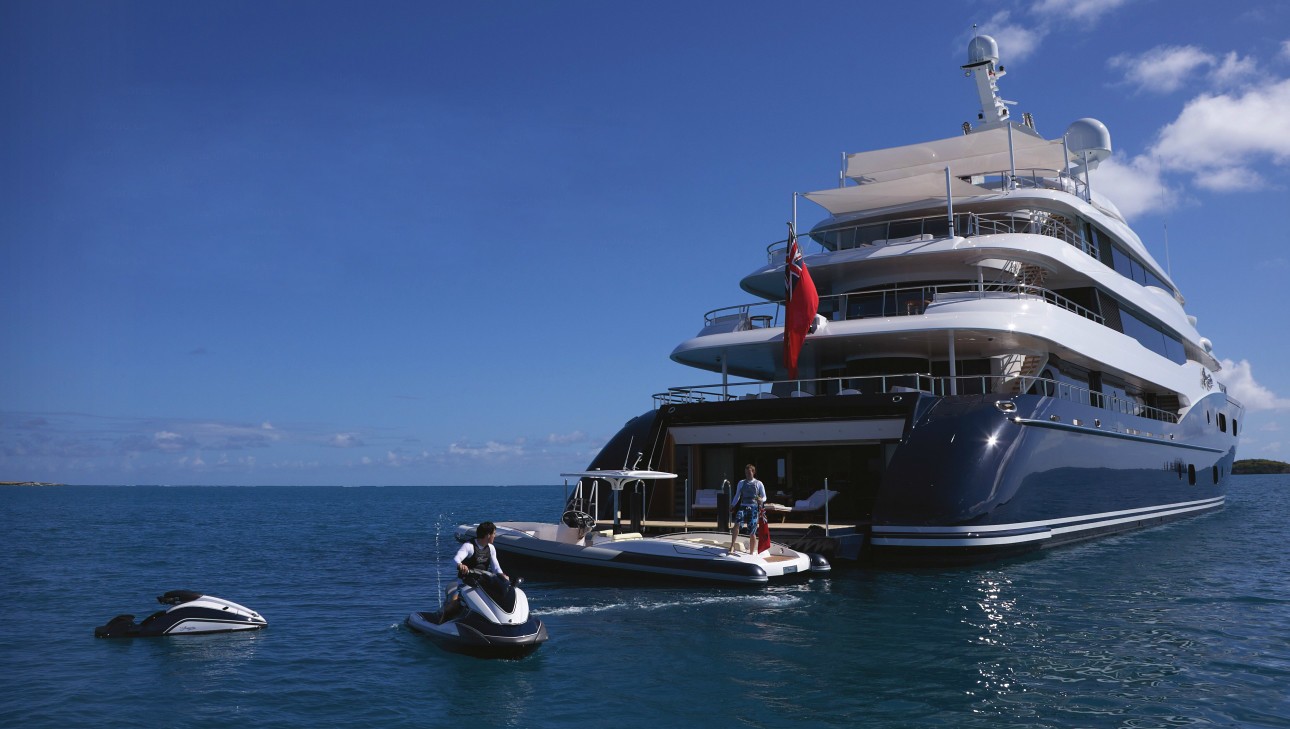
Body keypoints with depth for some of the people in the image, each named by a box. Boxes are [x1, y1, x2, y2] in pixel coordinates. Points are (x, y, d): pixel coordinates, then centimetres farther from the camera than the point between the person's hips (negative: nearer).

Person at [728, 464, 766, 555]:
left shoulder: (759, 484, 6)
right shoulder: (741, 483, 10)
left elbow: (764, 498, 7)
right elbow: (737, 496, 15)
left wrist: (760, 499, -16)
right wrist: (732, 506, 2)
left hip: (753, 508, -1)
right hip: (743, 507, 1)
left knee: (752, 532, 1)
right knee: (737, 524, -28)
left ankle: (752, 553, 15)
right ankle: (732, 546, -28)